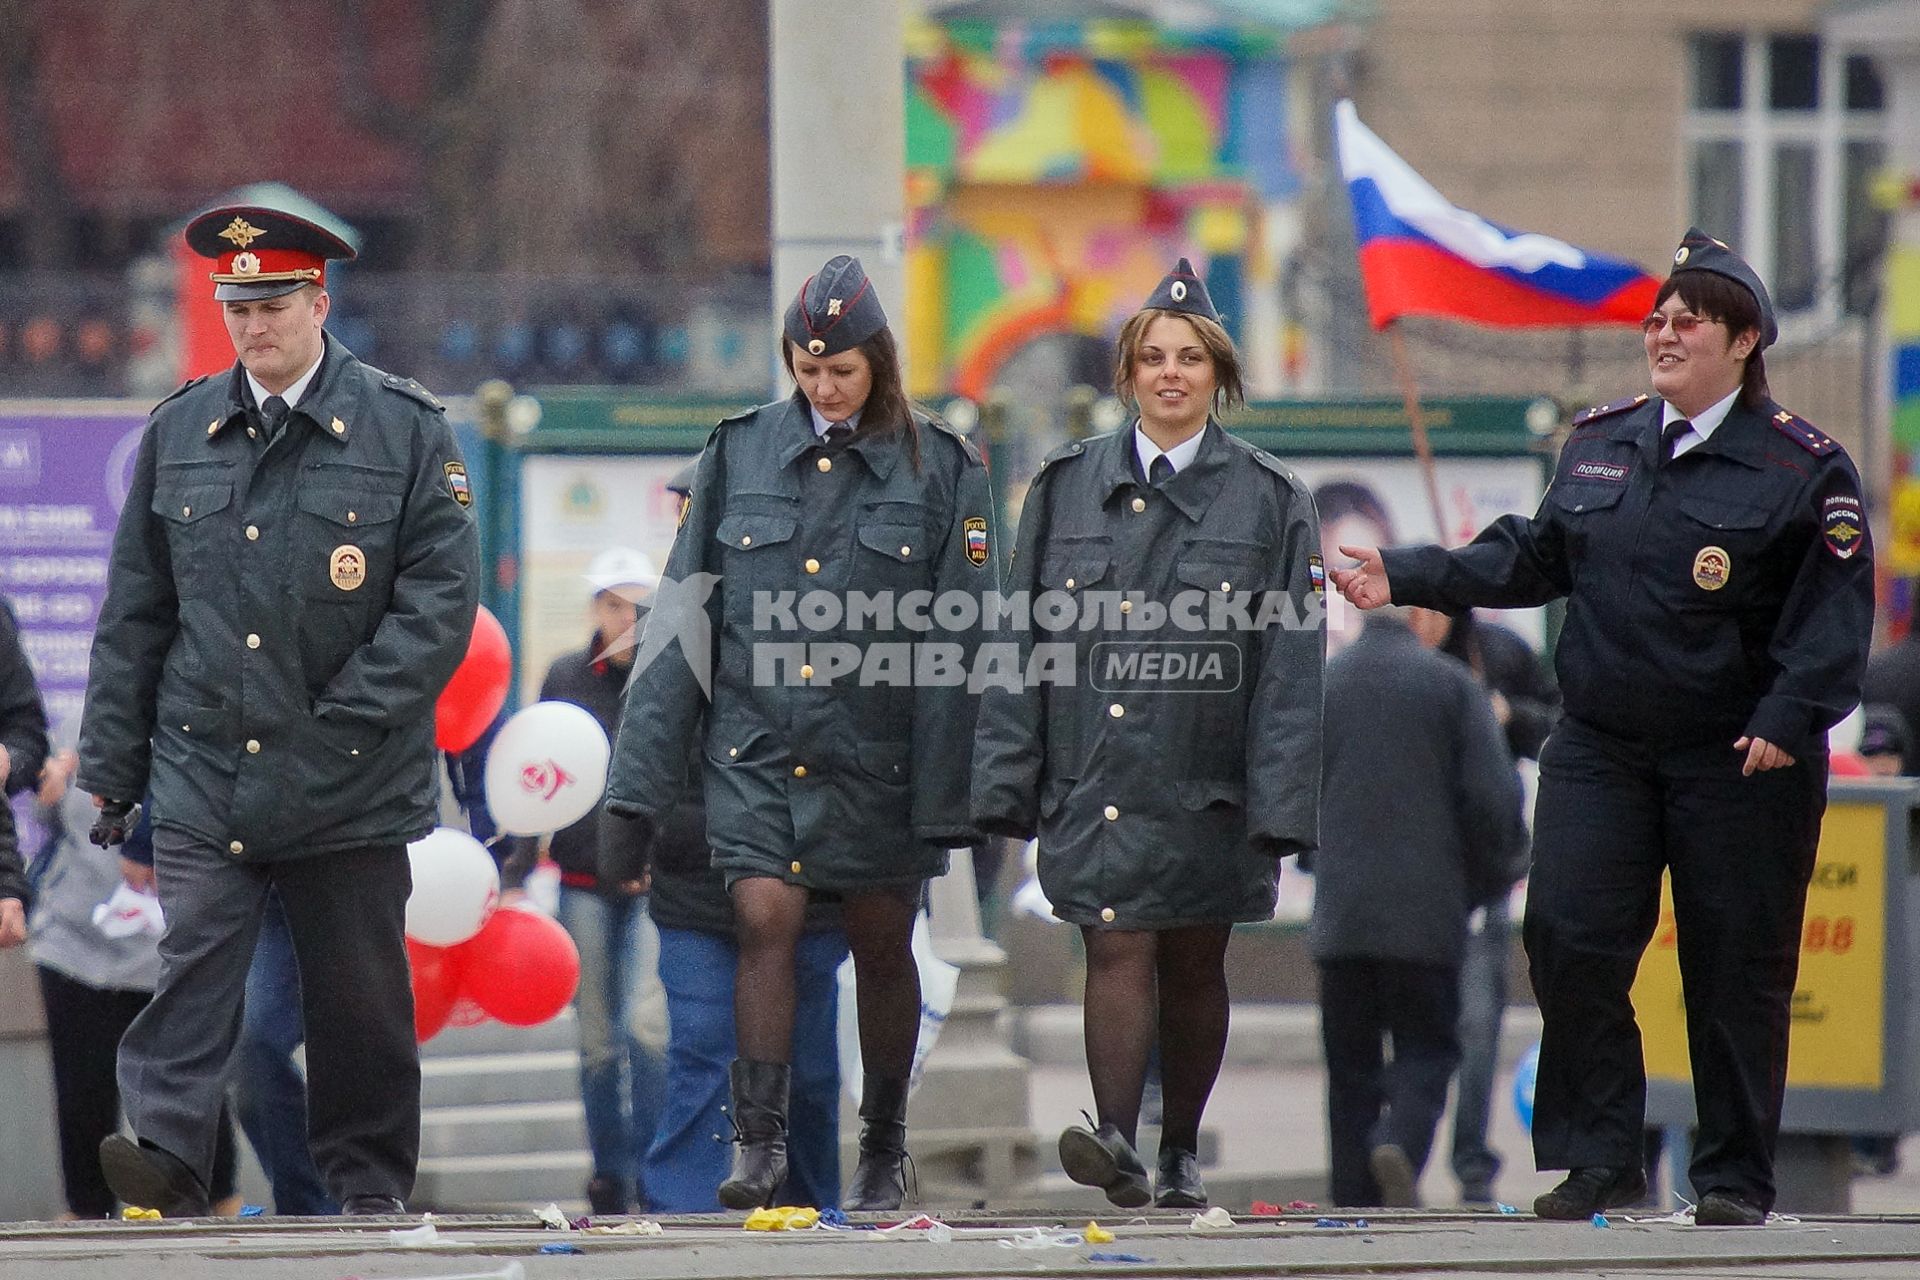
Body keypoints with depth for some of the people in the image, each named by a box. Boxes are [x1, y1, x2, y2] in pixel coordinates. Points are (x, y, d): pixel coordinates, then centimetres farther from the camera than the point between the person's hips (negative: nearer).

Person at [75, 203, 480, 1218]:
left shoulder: (406, 431, -1)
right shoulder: (179, 431, 8)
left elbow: (441, 602, -6)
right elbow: (134, 613, 11)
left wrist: (345, 721, -14)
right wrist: (109, 766, 8)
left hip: (349, 789, -1)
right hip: (202, 765, 1)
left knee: (358, 997, 7)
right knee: (190, 957, -13)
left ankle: (371, 1186, 17)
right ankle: (166, 1156, -20)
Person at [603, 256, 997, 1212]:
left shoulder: (940, 471, 0)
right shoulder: (738, 454, 5)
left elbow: (959, 639, -1)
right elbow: (685, 616, 6)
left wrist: (950, 793, -7)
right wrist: (644, 767, 1)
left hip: (877, 756, 0)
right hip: (756, 745, 1)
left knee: (882, 945, 7)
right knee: (765, 916, -14)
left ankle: (884, 1151, 21)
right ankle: (759, 1143, -13)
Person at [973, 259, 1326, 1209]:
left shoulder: (1268, 499, 2)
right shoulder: (1067, 487, 7)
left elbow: (1291, 658, -1)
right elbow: (1024, 639, 7)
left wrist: (1281, 800, -7)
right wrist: (1008, 777, 1)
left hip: (1207, 776, 0)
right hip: (1095, 767, 0)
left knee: (1194, 963, 9)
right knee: (1117, 948, -12)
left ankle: (1182, 1155, 20)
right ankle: (1117, 1142, -22)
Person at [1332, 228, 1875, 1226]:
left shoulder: (1801, 468, -5)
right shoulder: (1599, 444, 11)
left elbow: (1833, 615, -9)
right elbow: (1532, 559, 19)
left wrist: (1788, 719, -21)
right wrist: (1410, 578, 10)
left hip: (1739, 761, -4)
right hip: (1601, 750, 4)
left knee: (1736, 969, 1)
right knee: (1568, 939, -6)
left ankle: (1735, 1178, 12)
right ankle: (1599, 1159, 3)